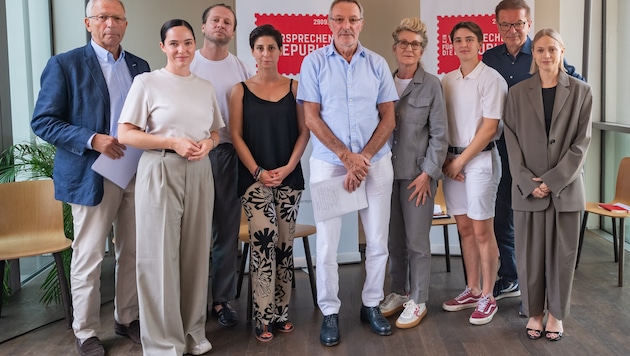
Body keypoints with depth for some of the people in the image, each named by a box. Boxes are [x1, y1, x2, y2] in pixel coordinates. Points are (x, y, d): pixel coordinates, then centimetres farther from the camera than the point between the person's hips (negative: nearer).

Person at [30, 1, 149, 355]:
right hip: (92, 175, -4)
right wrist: (91, 140, -19)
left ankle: (127, 318, 29)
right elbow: (43, 121, -7)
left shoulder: (140, 66, 10)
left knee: (133, 253, 12)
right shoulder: (65, 64, -4)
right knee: (89, 258, 4)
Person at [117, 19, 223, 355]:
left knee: (196, 251, 9)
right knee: (160, 254, 0)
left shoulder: (206, 87, 12)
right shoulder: (147, 82, -2)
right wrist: (173, 142, -16)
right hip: (160, 172, -4)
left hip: (199, 173, 5)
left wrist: (208, 144, -5)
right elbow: (125, 134, -7)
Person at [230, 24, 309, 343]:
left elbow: (304, 131, 4)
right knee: (263, 242, -11)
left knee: (284, 244, 6)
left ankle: (281, 312, 16)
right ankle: (264, 318, -2)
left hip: (289, 177, 2)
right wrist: (258, 172, -10)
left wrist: (288, 167, -8)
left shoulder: (294, 87, 7)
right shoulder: (241, 90, 4)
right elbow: (236, 135, 0)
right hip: (254, 177, -2)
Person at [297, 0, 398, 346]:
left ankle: (372, 305, 24)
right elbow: (311, 118, -4)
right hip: (329, 162, -2)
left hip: (376, 162, 2)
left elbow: (388, 118, 4)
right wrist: (346, 156, -11)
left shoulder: (377, 64, 5)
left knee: (378, 240, 7)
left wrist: (363, 158, -8)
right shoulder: (314, 62, 0)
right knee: (327, 243, 1)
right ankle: (330, 312, 16)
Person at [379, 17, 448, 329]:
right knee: (394, 238, 12)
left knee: (417, 239, 2)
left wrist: (427, 172, -10)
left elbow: (440, 133, -5)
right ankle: (398, 292, 28)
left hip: (418, 172, -4)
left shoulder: (431, 85, -4)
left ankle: (418, 301, 15)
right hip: (389, 171, 4)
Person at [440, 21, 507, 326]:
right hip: (452, 160, 5)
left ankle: (487, 297, 10)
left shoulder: (491, 79, -7)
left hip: (480, 158, -5)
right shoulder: (447, 81, 10)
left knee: (481, 230, -2)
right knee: (464, 228, 11)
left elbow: (489, 127, -11)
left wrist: (461, 161, -10)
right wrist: (447, 159, -1)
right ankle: (472, 289, 23)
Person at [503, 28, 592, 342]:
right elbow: (512, 141, 0)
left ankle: (556, 313, 22)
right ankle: (534, 312, 21)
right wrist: (528, 182, -10)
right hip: (528, 187, 0)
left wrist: (554, 180, -11)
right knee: (530, 252, 5)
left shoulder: (580, 91, 3)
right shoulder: (517, 93, 4)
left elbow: (582, 141, -2)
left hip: (566, 186, 0)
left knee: (562, 252, 7)